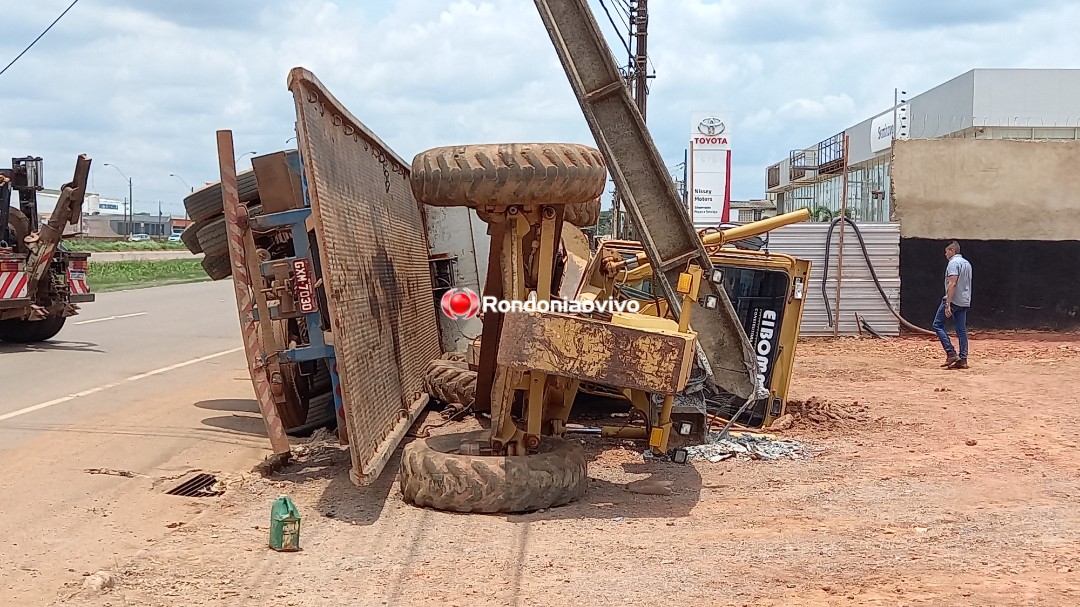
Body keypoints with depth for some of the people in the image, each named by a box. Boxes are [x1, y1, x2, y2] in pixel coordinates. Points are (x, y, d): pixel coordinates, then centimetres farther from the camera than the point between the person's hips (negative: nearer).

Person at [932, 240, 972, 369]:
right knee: (962, 330, 7)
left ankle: (951, 353, -8)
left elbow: (952, 284, -20)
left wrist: (948, 304, -23)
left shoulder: (953, 263, -11)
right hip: (965, 302, 9)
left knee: (938, 325, -1)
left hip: (953, 300, -9)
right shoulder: (967, 263, 19)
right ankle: (963, 360, 4)